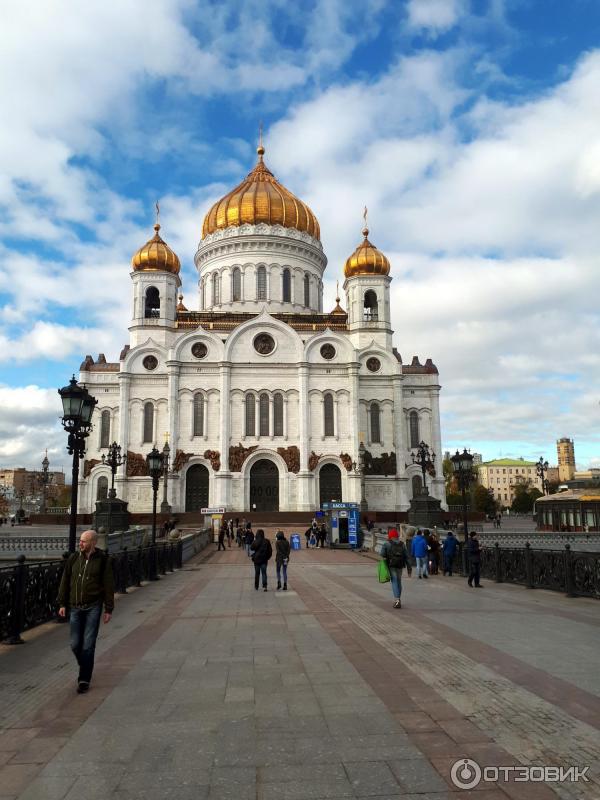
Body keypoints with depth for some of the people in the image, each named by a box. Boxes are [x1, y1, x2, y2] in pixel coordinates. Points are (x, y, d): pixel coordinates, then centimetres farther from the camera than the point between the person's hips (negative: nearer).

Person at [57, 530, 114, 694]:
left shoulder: (103, 560, -7)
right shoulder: (74, 558, 2)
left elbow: (108, 586, -4)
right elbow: (65, 582, 8)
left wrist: (109, 609, -4)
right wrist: (62, 604, 4)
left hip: (93, 607, -3)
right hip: (75, 608, 3)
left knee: (88, 644, -3)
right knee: (75, 644, 7)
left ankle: (84, 679, 8)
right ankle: (85, 667, 34)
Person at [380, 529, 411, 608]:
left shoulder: (387, 544, -2)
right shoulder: (402, 544, 9)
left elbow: (382, 554, -8)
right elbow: (406, 556, 6)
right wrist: (408, 567, 8)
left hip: (391, 565, -4)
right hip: (400, 565, 4)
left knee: (394, 581, -6)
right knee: (399, 581, 15)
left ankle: (397, 600, -20)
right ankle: (397, 600, 23)